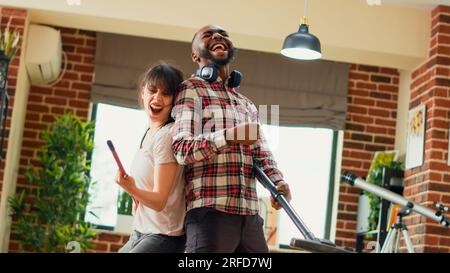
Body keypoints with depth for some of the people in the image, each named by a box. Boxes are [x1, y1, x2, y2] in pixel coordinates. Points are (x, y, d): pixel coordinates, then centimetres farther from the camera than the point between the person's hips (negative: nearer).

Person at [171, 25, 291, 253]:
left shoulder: (247, 104, 25)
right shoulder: (191, 89, 4)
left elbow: (262, 153, 15)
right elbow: (182, 149, -9)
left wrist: (277, 181, -7)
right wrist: (229, 136, -24)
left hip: (250, 216, 6)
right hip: (210, 213, -6)